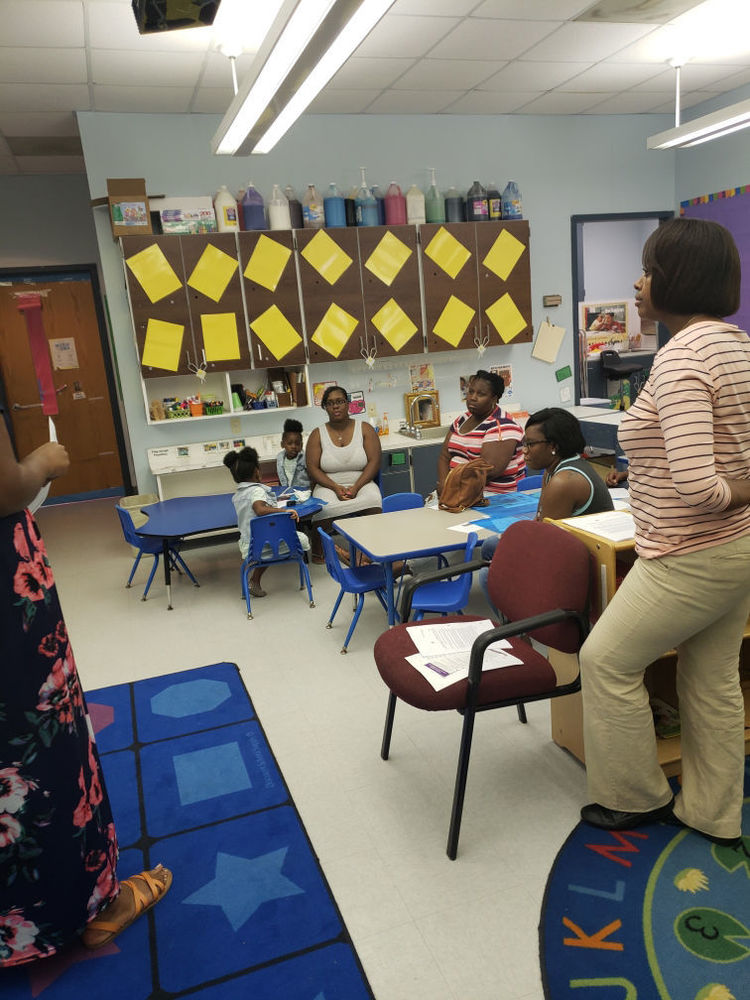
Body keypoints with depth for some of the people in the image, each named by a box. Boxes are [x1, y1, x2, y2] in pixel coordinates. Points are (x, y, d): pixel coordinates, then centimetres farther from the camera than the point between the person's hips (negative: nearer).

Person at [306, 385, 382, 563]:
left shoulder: (365, 429, 6)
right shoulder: (317, 434, 7)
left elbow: (374, 462, -2)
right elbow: (313, 468, -1)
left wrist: (356, 487, -16)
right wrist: (336, 488, -15)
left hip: (361, 483, 0)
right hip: (329, 486, 0)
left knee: (373, 501, -35)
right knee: (323, 508, -34)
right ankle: (318, 551, -14)